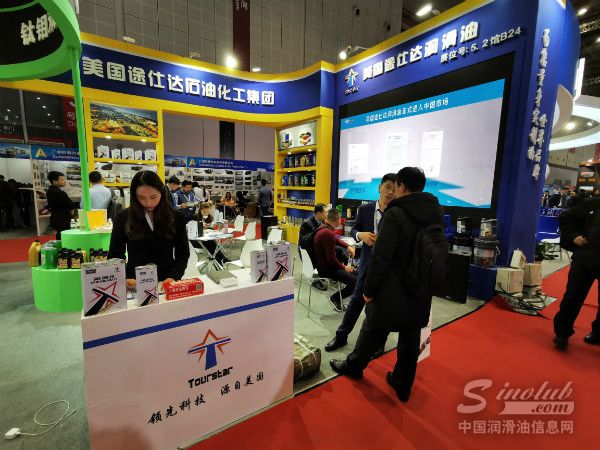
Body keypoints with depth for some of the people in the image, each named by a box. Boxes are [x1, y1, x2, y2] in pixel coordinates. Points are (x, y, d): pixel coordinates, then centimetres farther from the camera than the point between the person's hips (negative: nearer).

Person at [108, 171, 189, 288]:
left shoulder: (175, 217, 1)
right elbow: (115, 255, 6)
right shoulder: (123, 218, 2)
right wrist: (124, 278, -10)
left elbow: (183, 253, 3)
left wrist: (174, 277, -11)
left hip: (167, 283, -1)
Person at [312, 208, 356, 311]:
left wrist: (348, 246, 12)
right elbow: (331, 259, -25)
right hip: (326, 269, -11)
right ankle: (335, 298, 0)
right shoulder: (328, 233, -26)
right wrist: (344, 268, -9)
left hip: (322, 263, 11)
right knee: (355, 282, -19)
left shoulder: (323, 227, 5)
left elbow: (336, 239, 26)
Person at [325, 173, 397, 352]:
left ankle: (379, 343, 37)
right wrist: (361, 235, -14)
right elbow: (354, 230, 7)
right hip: (368, 263, 2)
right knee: (356, 301, 12)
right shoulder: (365, 209, -2)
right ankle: (341, 336, 31)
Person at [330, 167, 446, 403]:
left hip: (393, 291, -5)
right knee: (411, 338, 18)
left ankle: (353, 366, 38)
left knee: (372, 330, 15)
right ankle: (403, 385, 35)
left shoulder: (395, 214, -20)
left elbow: (381, 257, -21)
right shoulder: (437, 213, 2)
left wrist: (369, 289, -12)